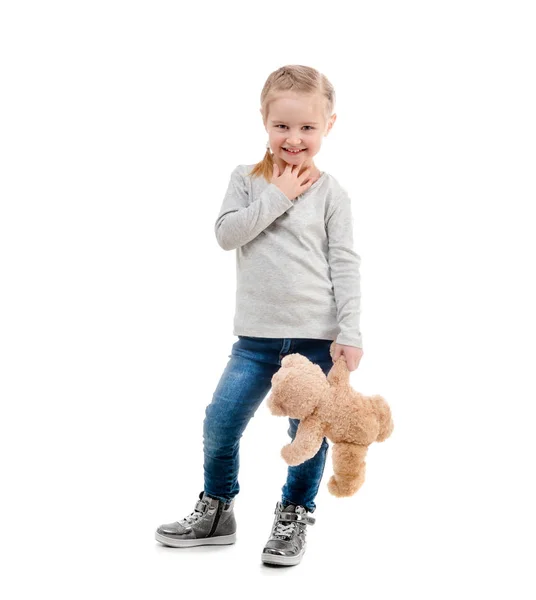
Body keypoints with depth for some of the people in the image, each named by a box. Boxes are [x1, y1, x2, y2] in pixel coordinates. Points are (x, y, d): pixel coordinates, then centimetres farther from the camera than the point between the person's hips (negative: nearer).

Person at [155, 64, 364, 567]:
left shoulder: (330, 193, 0)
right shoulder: (247, 179, 6)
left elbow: (344, 265, -2)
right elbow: (225, 233, -8)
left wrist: (350, 333, -8)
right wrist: (276, 198, -12)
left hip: (316, 336, -1)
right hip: (257, 335, 2)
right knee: (220, 422, 0)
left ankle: (294, 516, 26)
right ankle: (216, 510, 23)